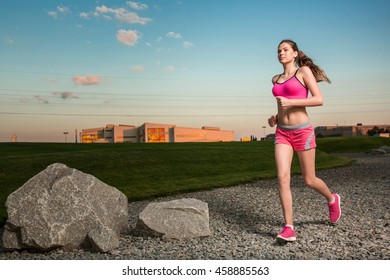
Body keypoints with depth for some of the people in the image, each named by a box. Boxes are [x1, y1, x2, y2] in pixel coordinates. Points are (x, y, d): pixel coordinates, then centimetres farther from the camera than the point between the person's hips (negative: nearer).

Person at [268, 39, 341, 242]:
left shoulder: (304, 71, -2)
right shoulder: (276, 79, 15)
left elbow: (319, 100, -10)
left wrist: (291, 102, -20)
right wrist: (276, 118, 7)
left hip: (302, 131, -4)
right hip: (282, 133, 4)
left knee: (309, 180, 6)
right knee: (282, 177, -14)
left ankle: (332, 199, 40)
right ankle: (289, 229, -11)